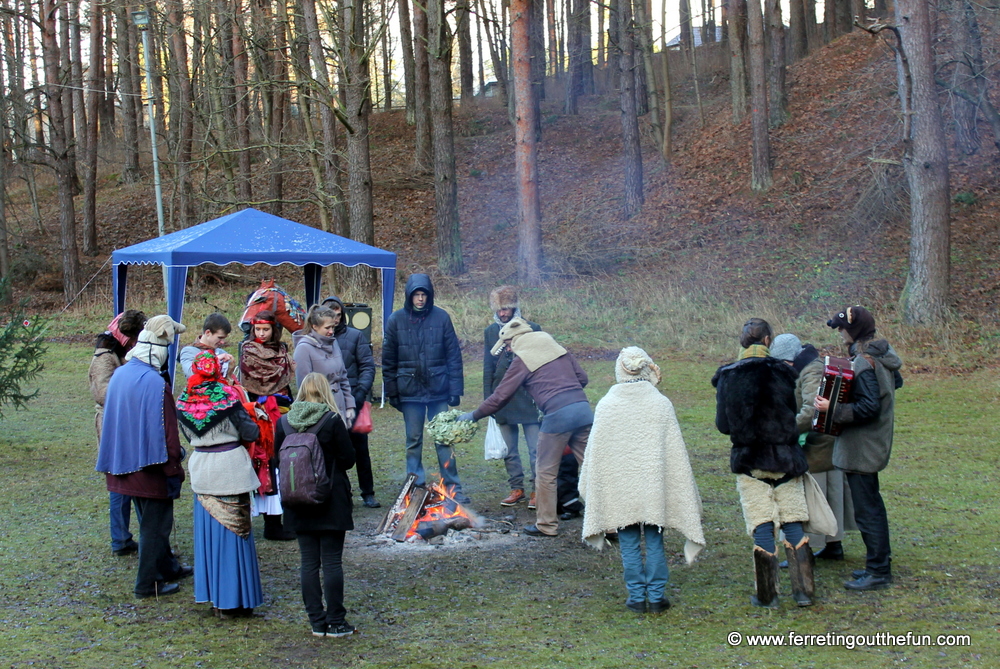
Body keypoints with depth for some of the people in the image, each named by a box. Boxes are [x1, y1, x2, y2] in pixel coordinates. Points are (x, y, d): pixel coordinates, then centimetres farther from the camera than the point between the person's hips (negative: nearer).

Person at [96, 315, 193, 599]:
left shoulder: (119, 375, 3)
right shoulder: (155, 383, -23)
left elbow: (113, 420, 13)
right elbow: (165, 432, -21)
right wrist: (174, 470, -13)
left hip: (125, 466, 8)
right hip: (150, 467, -8)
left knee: (152, 520, 22)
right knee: (155, 524, 5)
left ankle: (167, 566, 38)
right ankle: (148, 583, 12)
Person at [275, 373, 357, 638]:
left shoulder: (284, 422, -2)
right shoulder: (332, 421, -12)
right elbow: (348, 459, -8)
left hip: (299, 505, 3)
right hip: (331, 502, -3)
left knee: (309, 562, 9)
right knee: (332, 561, 3)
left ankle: (316, 622, 14)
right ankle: (335, 621, 7)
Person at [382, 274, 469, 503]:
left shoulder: (441, 317, 0)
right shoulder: (396, 320, 1)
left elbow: (454, 355, 1)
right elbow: (388, 360, 5)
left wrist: (455, 389, -3)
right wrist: (391, 392, 2)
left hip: (438, 390, -1)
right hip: (410, 392, 1)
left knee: (444, 440, 2)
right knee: (413, 441, 8)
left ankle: (453, 487, 8)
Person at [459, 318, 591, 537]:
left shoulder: (522, 361, 3)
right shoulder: (559, 349, 19)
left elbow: (500, 397, 4)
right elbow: (582, 377, 18)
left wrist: (473, 415, 16)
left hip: (558, 415, -6)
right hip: (583, 408, 6)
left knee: (546, 472, 9)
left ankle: (547, 525, 16)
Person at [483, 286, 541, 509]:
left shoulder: (532, 329, -2)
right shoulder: (491, 332, 7)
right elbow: (488, 368, 10)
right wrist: (488, 399, 6)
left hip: (527, 397, -3)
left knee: (535, 448, -2)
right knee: (509, 450, 10)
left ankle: (537, 490, 7)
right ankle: (517, 488, 21)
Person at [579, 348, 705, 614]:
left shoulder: (606, 405, -6)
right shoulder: (661, 404, -5)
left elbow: (594, 452, 1)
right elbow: (676, 453, 0)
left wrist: (588, 488, 15)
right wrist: (688, 494, 10)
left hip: (619, 488, 0)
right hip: (654, 486, 1)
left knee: (629, 545, 8)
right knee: (654, 542, 10)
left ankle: (637, 597, 12)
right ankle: (656, 596, 13)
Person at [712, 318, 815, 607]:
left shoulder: (727, 376, -4)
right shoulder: (781, 372, -5)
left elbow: (723, 424, -1)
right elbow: (794, 416, 1)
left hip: (749, 460, 0)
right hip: (785, 458, 0)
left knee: (762, 530, 4)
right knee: (794, 527, 10)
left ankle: (767, 596, 8)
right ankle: (803, 592, 11)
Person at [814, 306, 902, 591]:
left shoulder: (864, 363, -23)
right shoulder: (883, 355, 6)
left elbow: (869, 407, -28)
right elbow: (896, 382, 21)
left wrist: (833, 409, -25)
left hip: (861, 448, -10)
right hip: (875, 444, 10)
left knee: (866, 509, -3)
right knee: (871, 505, 20)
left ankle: (878, 573, 4)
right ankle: (880, 563, 29)